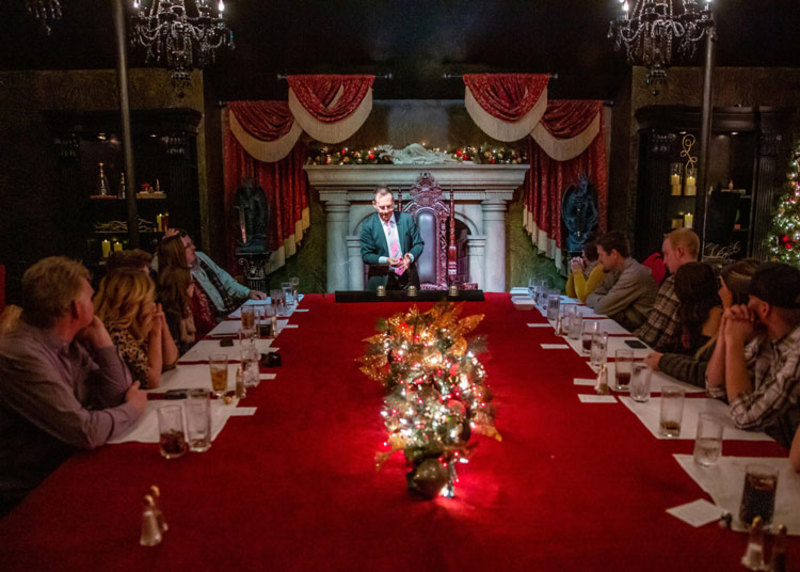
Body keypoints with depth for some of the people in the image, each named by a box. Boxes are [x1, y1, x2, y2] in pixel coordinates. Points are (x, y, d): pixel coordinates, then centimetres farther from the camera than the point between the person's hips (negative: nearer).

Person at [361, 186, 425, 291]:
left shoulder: (407, 219, 2)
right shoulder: (368, 225, -3)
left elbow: (419, 243, 5)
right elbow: (366, 255, -4)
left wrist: (410, 256, -16)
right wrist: (385, 260, -22)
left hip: (408, 277, 2)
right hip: (381, 280, -2)